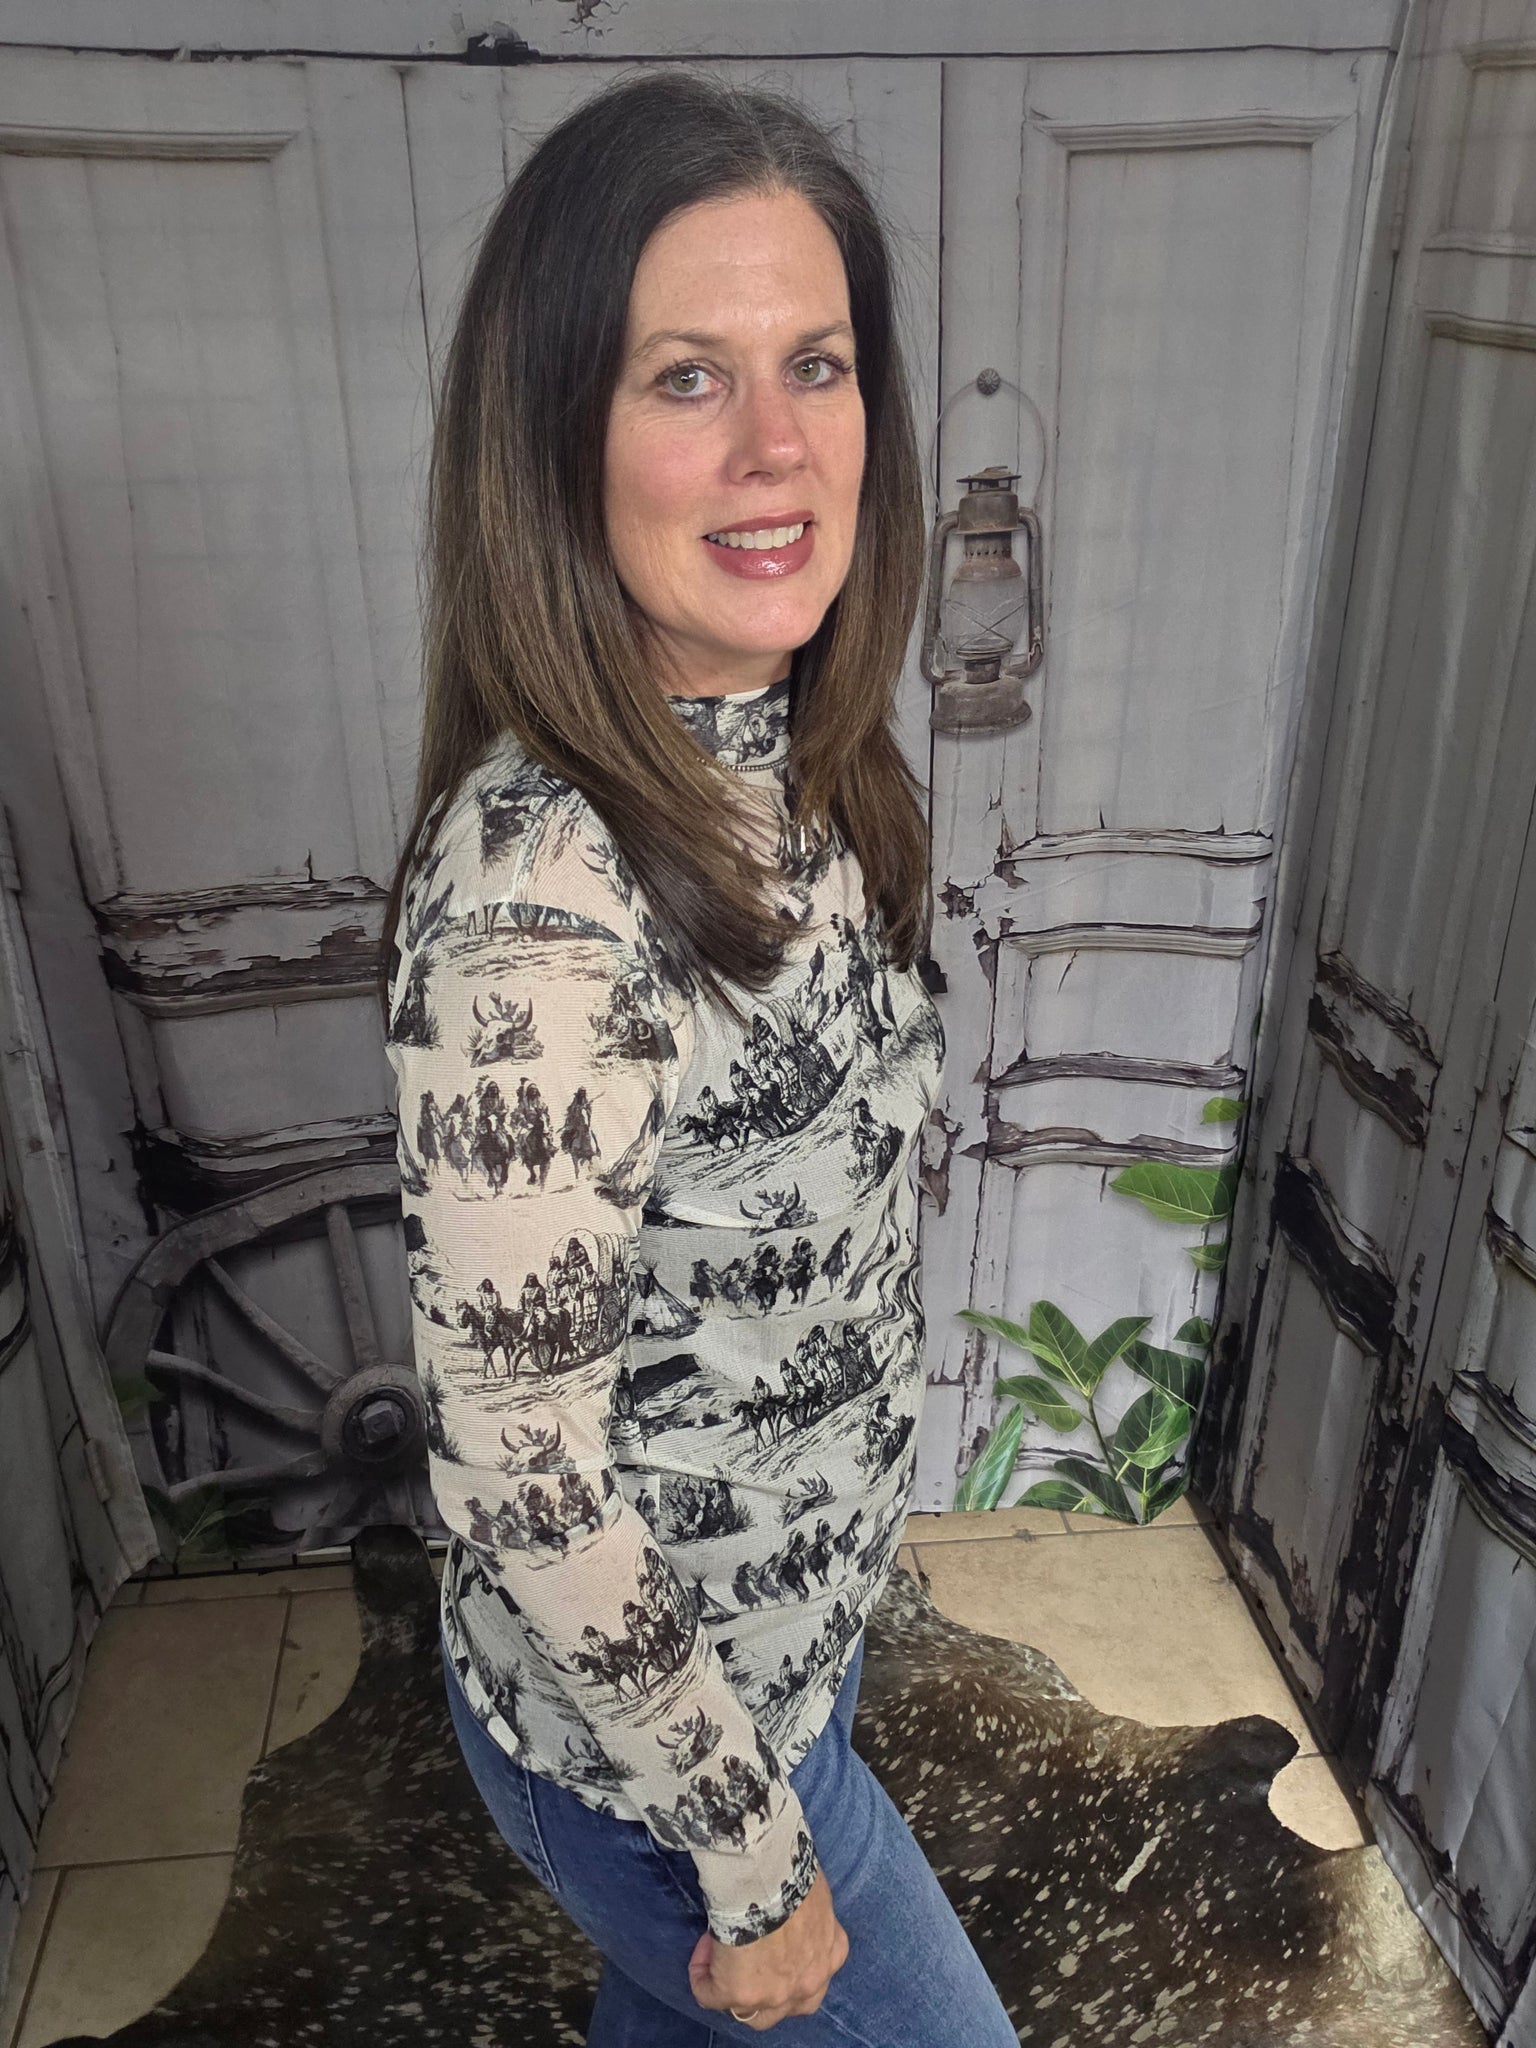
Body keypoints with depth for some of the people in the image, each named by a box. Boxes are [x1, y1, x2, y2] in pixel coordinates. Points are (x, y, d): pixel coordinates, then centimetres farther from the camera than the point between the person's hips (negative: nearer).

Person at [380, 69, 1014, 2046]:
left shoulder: (793, 766, -8)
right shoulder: (539, 899, -35)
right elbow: (520, 1479, -27)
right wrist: (754, 1859, -14)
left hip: (803, 1614, 7)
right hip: (636, 1717, -6)